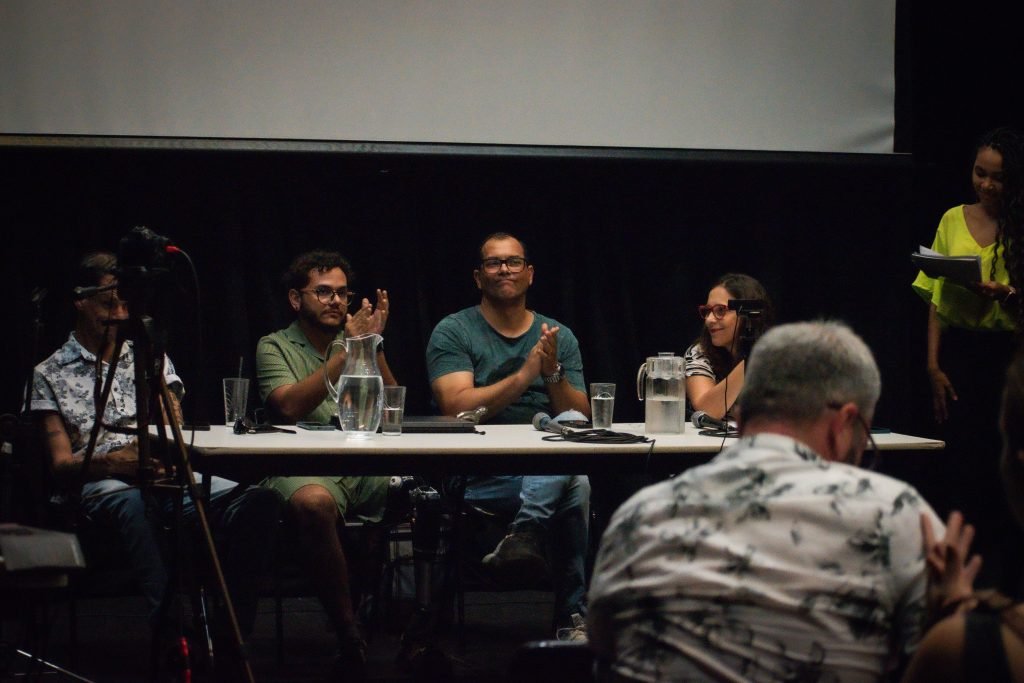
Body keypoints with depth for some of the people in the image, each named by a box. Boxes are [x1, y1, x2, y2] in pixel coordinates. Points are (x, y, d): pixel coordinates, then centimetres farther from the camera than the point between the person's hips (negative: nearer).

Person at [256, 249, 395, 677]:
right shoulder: (275, 347, 11)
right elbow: (290, 407, -8)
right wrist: (346, 353, -10)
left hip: (368, 466, 3)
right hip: (304, 467, -3)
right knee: (313, 503, -40)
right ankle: (349, 636, -29)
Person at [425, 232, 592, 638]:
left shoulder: (558, 337, 16)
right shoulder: (453, 332, 6)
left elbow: (581, 419, 8)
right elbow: (457, 407, -10)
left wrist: (553, 373, -11)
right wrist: (525, 375, -17)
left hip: (552, 466, 4)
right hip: (477, 478, -4)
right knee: (574, 486, -33)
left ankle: (525, 534, -38)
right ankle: (572, 617, -28)